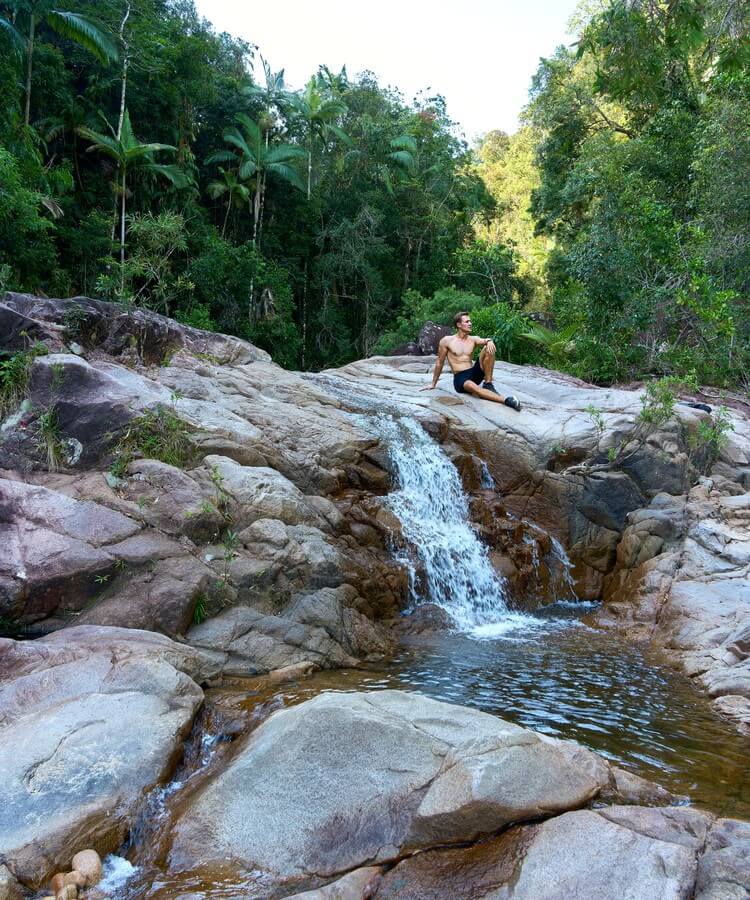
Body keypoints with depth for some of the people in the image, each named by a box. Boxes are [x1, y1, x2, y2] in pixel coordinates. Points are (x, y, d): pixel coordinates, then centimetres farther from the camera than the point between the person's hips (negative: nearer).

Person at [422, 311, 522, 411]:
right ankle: (506, 400, -53)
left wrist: (489, 341, -36)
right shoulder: (447, 341, 2)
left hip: (474, 373, 4)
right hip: (460, 378, -4)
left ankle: (488, 384, -16)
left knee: (489, 349, -16)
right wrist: (433, 384, 11)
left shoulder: (473, 339, 10)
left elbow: (484, 341, -11)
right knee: (472, 387, -40)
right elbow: (440, 362, 8)